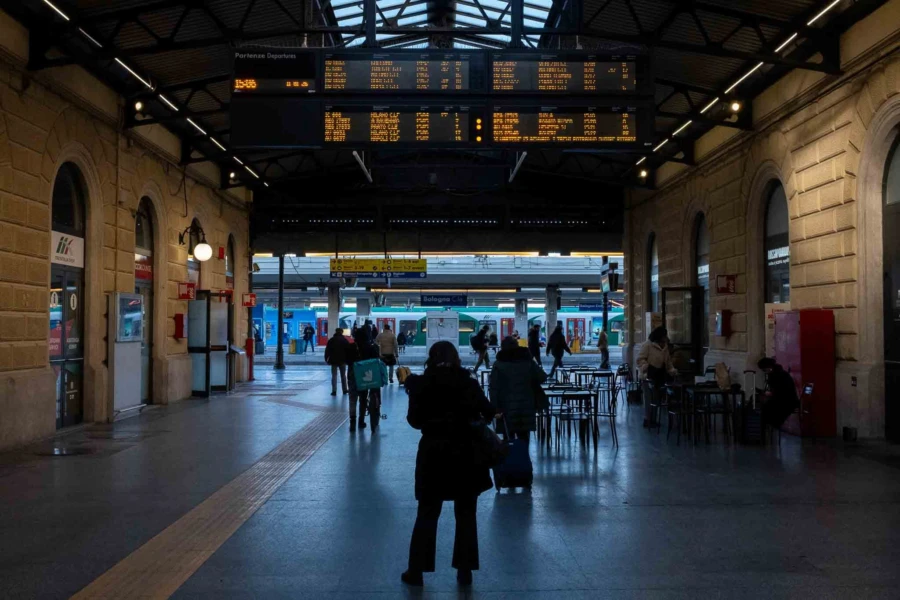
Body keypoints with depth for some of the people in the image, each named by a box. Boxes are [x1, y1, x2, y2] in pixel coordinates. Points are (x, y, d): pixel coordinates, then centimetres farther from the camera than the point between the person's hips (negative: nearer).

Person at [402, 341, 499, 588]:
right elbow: (488, 413, -9)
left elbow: (414, 420, -3)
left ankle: (416, 570, 15)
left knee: (427, 514, 11)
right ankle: (464, 571, 15)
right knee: (466, 514, 11)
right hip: (464, 453, 0)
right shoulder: (468, 383, -8)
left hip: (433, 453, 1)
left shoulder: (421, 385, -7)